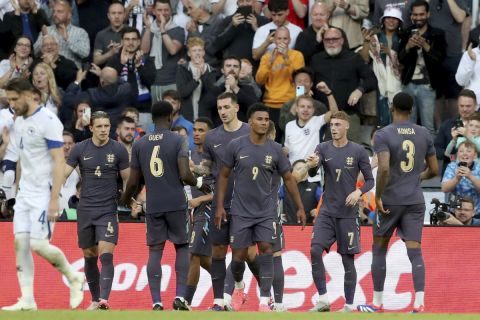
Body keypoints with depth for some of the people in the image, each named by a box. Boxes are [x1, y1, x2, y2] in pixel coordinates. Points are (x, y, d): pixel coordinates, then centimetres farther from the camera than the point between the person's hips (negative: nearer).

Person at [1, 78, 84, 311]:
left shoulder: (48, 121, -14)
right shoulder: (19, 122, 12)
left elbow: (59, 162, -17)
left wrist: (54, 199, -21)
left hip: (44, 193, -8)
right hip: (25, 193, 8)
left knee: (38, 244, -12)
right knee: (20, 242, -1)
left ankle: (74, 278, 11)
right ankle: (27, 300, 1)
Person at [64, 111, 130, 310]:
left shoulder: (118, 150, -2)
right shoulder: (80, 149, 1)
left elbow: (127, 179, 6)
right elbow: (64, 174, 0)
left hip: (108, 211, -2)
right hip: (85, 211, 2)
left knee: (106, 255, -15)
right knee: (89, 256, 8)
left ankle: (104, 300, -23)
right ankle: (95, 300, 20)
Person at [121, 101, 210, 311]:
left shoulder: (140, 144, 6)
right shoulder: (178, 141, -5)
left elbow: (133, 181, 7)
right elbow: (184, 175, -15)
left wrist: (126, 198, 27)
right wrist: (199, 183, 6)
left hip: (153, 206, 2)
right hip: (176, 204, -2)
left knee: (155, 251, 6)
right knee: (182, 247, 11)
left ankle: (156, 302, -2)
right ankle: (180, 297, 0)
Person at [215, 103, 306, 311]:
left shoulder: (275, 150, -2)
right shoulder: (236, 146, -6)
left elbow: (288, 178, 6)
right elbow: (224, 176, 2)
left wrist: (300, 208, 5)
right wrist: (219, 206, -2)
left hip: (265, 212, 1)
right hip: (241, 212, -1)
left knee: (266, 251, -12)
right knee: (238, 256, 2)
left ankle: (264, 302, -9)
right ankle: (239, 286, 35)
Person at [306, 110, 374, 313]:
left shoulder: (358, 151, -3)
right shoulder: (323, 149, 3)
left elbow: (370, 180, 2)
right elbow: (313, 173, -12)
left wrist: (358, 192, -18)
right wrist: (312, 165, -36)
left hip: (347, 213, -2)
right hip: (327, 212, 2)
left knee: (348, 259, 1)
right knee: (315, 250, -14)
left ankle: (349, 306, 10)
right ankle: (323, 300, -7)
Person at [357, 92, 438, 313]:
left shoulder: (383, 135, -9)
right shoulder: (424, 134, 5)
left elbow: (384, 169, -21)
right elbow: (434, 170, 9)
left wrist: (378, 196, -12)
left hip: (390, 201, -3)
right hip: (415, 201, 3)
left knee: (379, 249, 12)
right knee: (415, 251, -2)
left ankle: (377, 303, 18)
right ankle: (419, 302, -16)